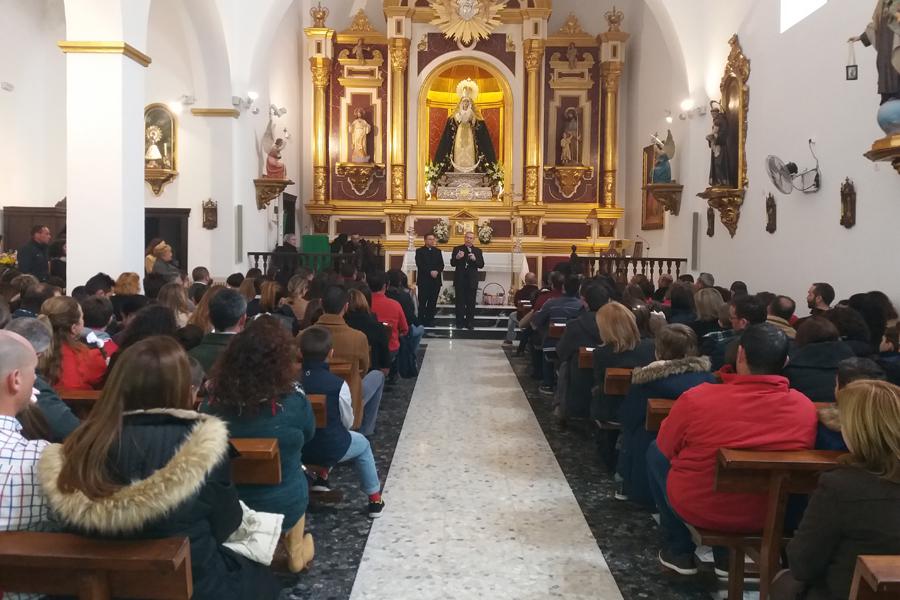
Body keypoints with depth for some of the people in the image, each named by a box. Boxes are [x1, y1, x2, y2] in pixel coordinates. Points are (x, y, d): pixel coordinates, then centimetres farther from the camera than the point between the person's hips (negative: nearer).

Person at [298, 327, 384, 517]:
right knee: (363, 444, 28)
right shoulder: (338, 385, -22)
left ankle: (321, 477, 32)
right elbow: (347, 422, -8)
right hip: (332, 449, -3)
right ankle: (375, 500, 34)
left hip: (298, 448, 4)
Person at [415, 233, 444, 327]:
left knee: (433, 302, 2)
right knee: (422, 302, -4)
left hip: (436, 280, 3)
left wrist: (437, 272, -12)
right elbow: (420, 265, -8)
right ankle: (421, 320, 1)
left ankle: (430, 320, 7)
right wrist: (430, 272, -17)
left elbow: (441, 265, 8)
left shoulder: (438, 251, 16)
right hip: (424, 280, -3)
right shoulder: (420, 251, 4)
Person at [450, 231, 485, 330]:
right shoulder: (457, 249, 4)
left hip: (472, 281, 1)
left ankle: (470, 323, 10)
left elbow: (481, 265, -2)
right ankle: (459, 323, 8)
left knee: (471, 303, 4)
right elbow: (452, 263, -3)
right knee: (460, 302, 3)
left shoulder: (478, 251, 6)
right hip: (460, 280, -1)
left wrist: (475, 259, -20)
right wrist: (457, 257, -24)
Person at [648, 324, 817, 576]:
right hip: (769, 515, 3)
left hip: (696, 509, -3)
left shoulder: (697, 398, -23)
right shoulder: (805, 407, -14)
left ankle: (679, 551, 28)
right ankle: (727, 554, 30)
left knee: (655, 452, 23)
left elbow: (666, 448, -5)